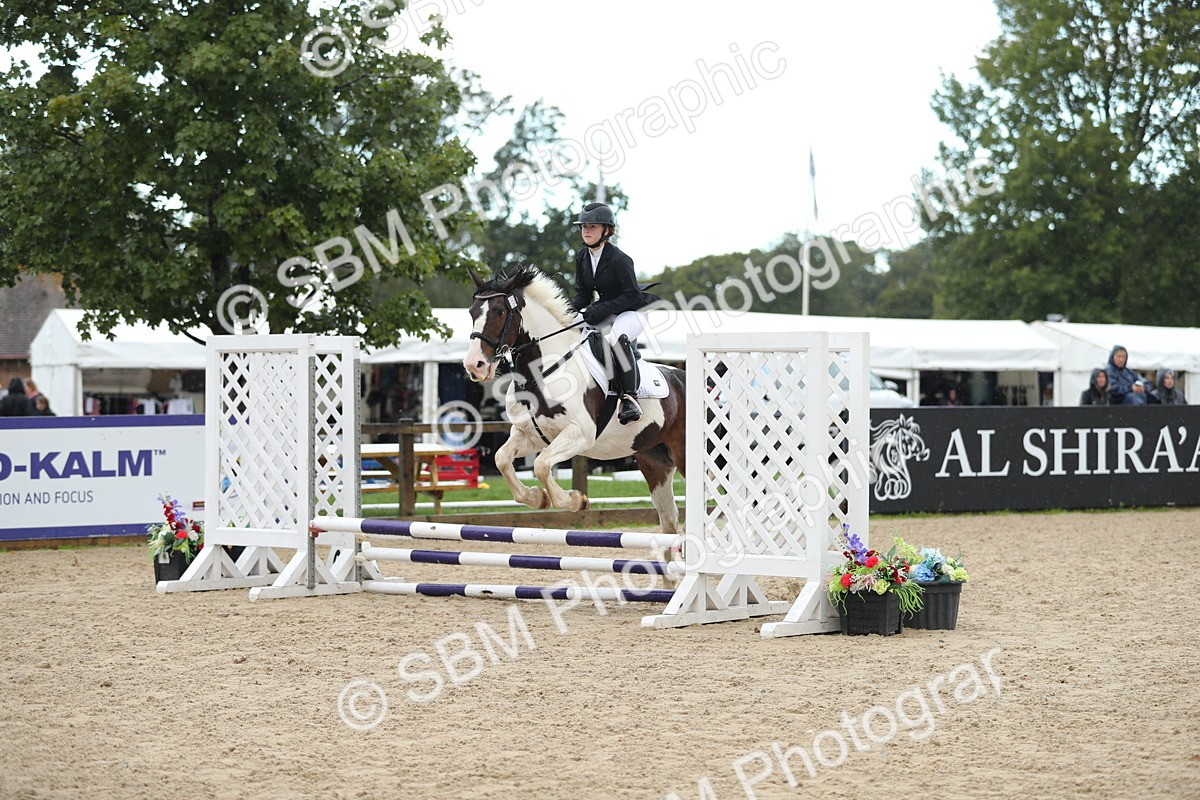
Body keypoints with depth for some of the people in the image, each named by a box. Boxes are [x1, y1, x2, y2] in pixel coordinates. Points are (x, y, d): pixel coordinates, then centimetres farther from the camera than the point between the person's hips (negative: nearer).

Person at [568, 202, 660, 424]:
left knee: (617, 336, -39)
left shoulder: (619, 260, -20)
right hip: (604, 313, 8)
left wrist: (602, 309, -30)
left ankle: (630, 398, -37)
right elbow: (583, 294, 7)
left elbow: (632, 296, -22)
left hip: (631, 313, -8)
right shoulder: (582, 258, 2)